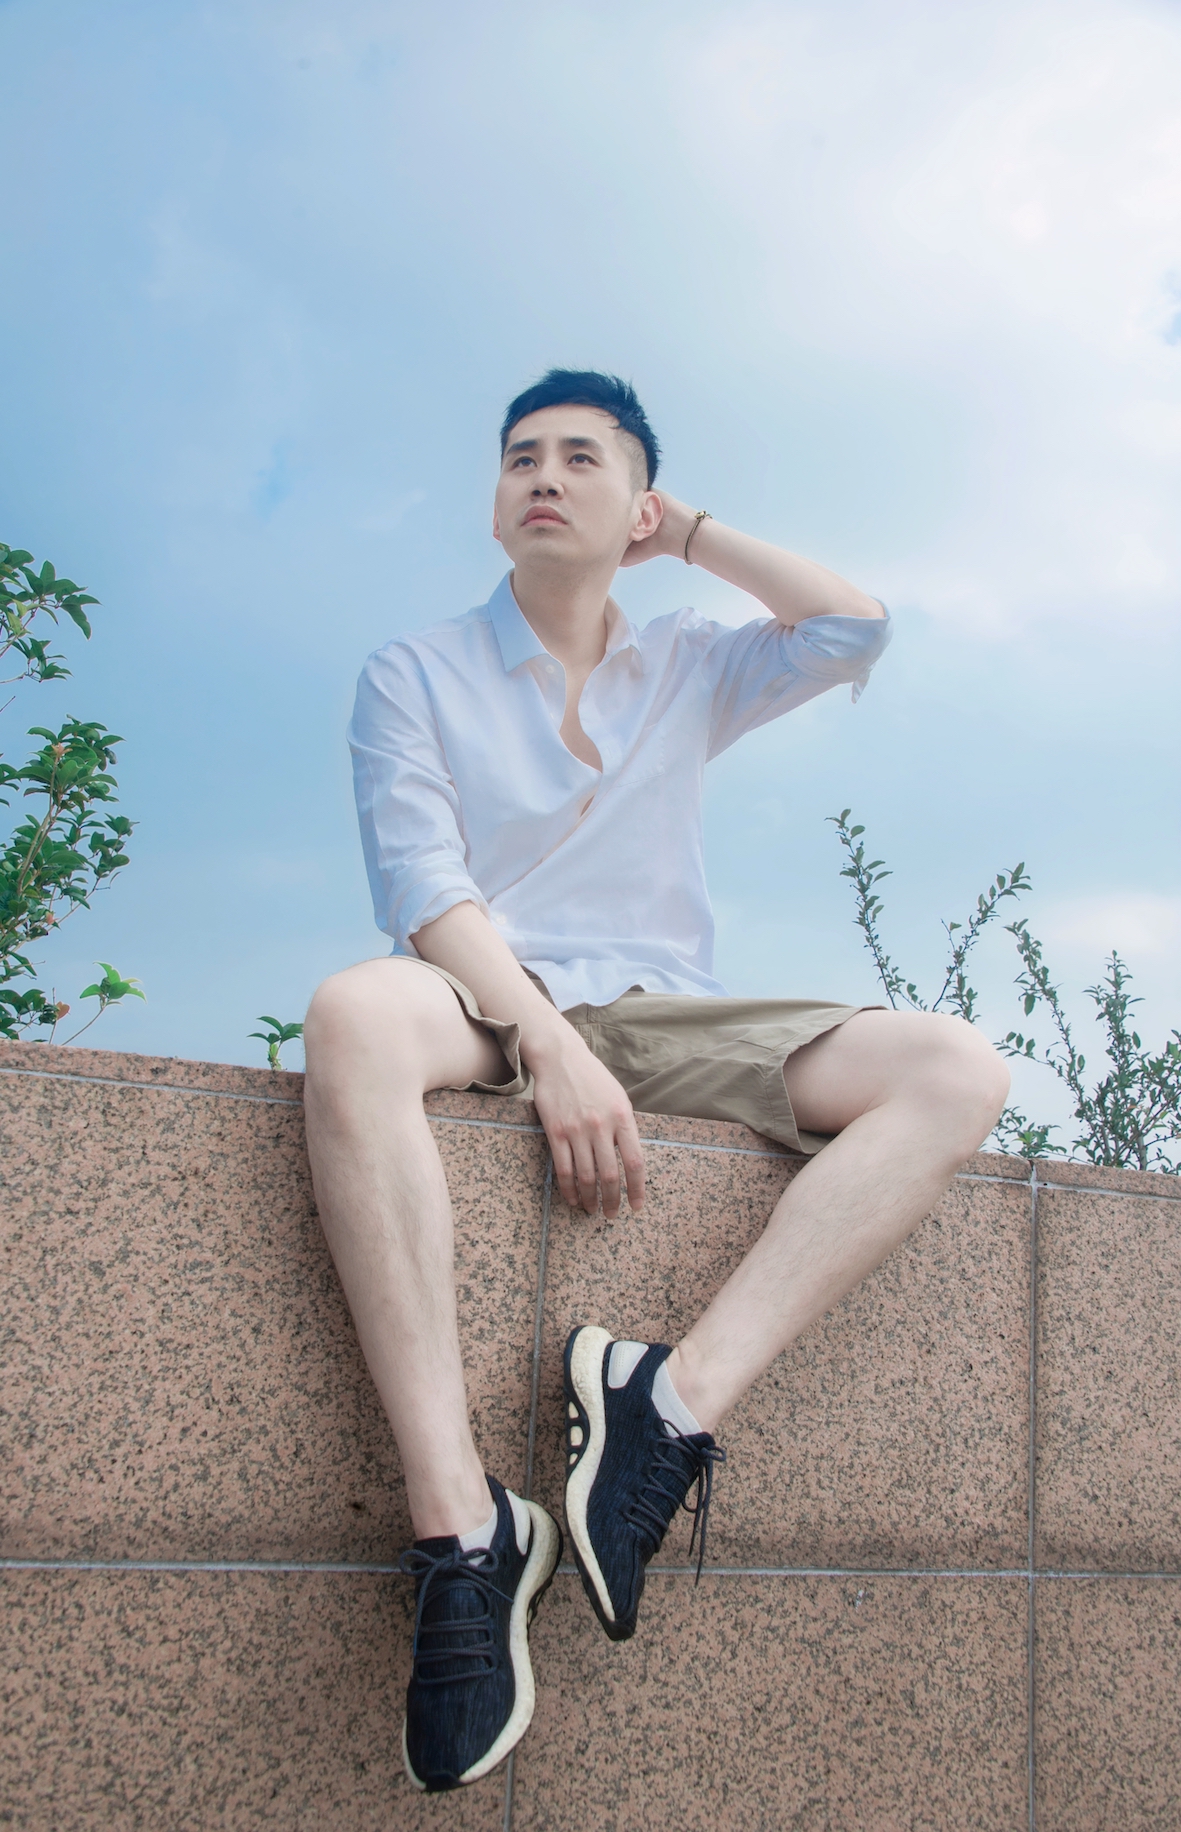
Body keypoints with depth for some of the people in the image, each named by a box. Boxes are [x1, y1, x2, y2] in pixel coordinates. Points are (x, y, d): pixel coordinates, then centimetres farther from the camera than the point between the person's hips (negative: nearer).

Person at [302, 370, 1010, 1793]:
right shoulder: (414, 675, 11)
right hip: (488, 1007, -3)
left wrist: (691, 534, 16)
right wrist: (550, 1041, -20)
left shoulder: (686, 675, 22)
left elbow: (854, 630, 7)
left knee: (956, 1071, -21)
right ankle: (461, 1529, -44)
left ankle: (683, 1396, -36)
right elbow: (423, 888, -4)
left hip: (664, 1022, 3)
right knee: (355, 1014, -40)